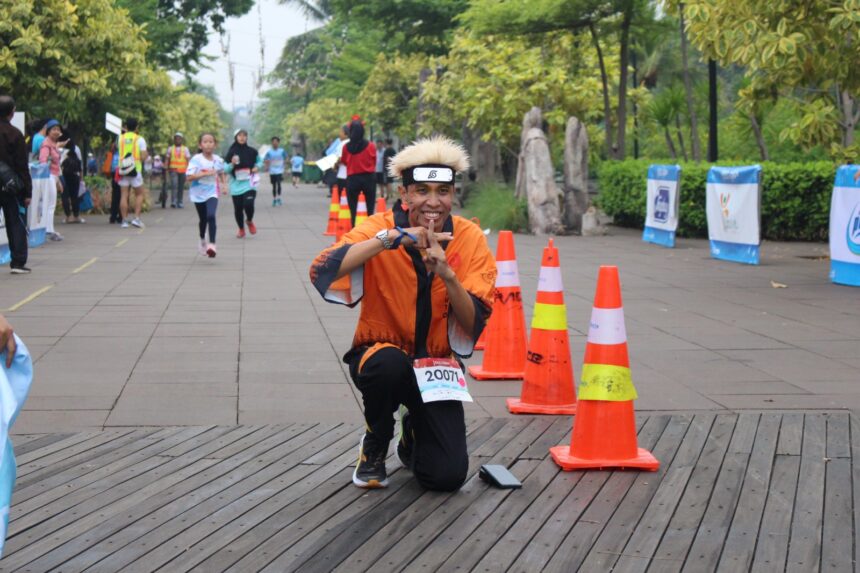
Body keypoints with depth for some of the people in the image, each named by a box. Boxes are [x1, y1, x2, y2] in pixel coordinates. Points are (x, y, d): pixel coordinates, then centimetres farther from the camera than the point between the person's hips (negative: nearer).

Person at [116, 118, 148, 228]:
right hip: (135, 169, -2)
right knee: (139, 194, 11)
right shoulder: (140, 139, -4)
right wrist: (146, 154, 15)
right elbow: (143, 157, -9)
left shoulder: (120, 138, 4)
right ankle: (137, 218, -1)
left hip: (123, 169, 2)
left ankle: (124, 220, 1)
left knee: (124, 196, 4)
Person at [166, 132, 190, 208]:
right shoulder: (170, 149, 9)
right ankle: (173, 202, -22)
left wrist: (187, 169, -3)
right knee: (174, 185, -17)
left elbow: (188, 160, 7)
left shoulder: (185, 149, 9)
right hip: (173, 170, -2)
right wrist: (168, 169, 4)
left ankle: (179, 202, 15)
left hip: (182, 171, 2)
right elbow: (168, 160, 11)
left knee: (181, 187, 5)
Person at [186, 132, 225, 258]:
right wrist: (205, 173, -26)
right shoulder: (196, 159, -13)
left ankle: (212, 244, -23)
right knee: (203, 219, 14)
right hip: (198, 193, 0)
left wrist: (224, 184, 5)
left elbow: (221, 173, 20)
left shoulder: (218, 160, -2)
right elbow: (189, 177, -20)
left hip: (212, 193, 1)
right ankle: (202, 241, 40)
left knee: (211, 216, -22)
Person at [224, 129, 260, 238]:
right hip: (236, 184, 0)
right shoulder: (231, 152, -1)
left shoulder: (252, 151, 2)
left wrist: (257, 167, -1)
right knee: (238, 209, 4)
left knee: (248, 204, -18)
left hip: (249, 184, 0)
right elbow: (226, 170, 1)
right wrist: (232, 164, -18)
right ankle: (241, 229, 28)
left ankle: (250, 221, 15)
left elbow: (259, 161, 20)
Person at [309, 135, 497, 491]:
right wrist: (390, 238, -37)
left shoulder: (469, 239, -8)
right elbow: (322, 272, -32)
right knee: (390, 363, -38)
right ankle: (374, 448, -5)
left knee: (447, 476, -15)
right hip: (381, 353, -2)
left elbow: (474, 324, -15)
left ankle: (413, 433, 24)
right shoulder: (380, 228, -14)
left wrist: (446, 274, -31)